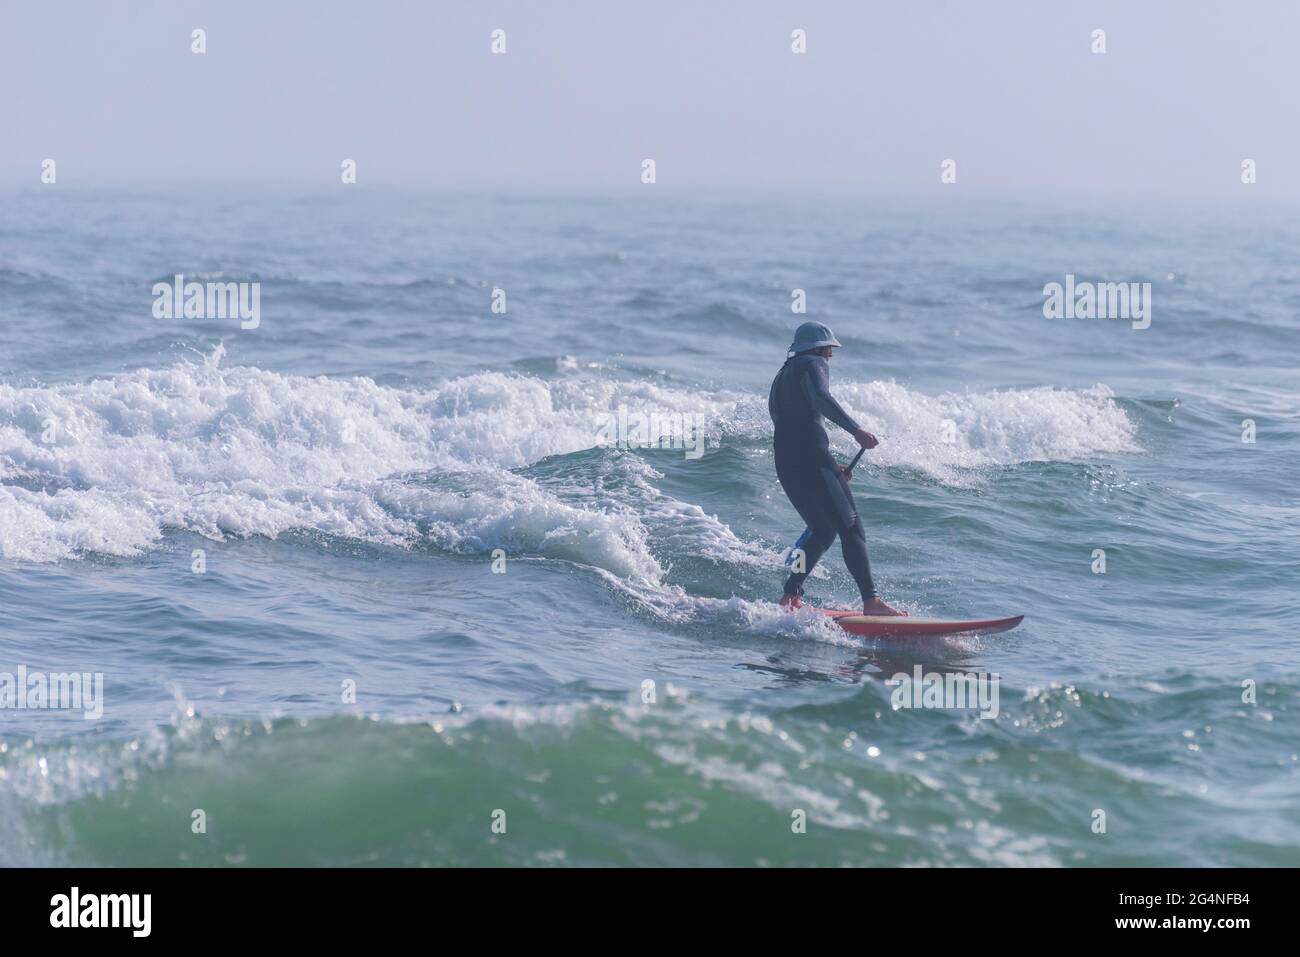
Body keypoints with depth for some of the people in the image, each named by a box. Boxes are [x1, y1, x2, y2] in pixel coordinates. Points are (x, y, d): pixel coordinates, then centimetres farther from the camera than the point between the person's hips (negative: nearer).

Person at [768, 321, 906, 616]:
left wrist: (830, 468, 27)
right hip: (811, 456, -9)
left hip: (784, 460, 9)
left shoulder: (782, 376, 28)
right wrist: (856, 430, -26)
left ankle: (791, 595, 16)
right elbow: (821, 397, -19)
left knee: (824, 531, 20)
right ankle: (870, 600, -22)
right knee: (851, 528, -12)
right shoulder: (814, 364, 3)